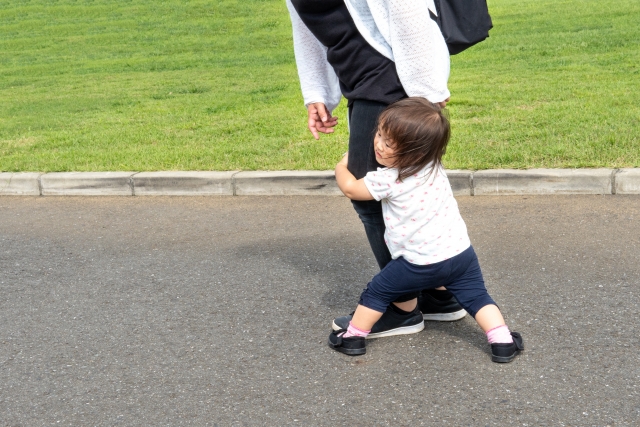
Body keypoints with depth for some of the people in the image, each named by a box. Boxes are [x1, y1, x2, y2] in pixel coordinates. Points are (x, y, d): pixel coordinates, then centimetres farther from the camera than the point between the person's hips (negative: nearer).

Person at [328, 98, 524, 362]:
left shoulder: (388, 179, -18)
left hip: (419, 264, -5)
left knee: (377, 292, 13)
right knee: (476, 296, 13)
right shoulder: (434, 166, 0)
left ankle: (353, 337, 24)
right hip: (460, 252, 5)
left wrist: (342, 167, 17)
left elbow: (350, 188, 0)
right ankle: (502, 342, 2)